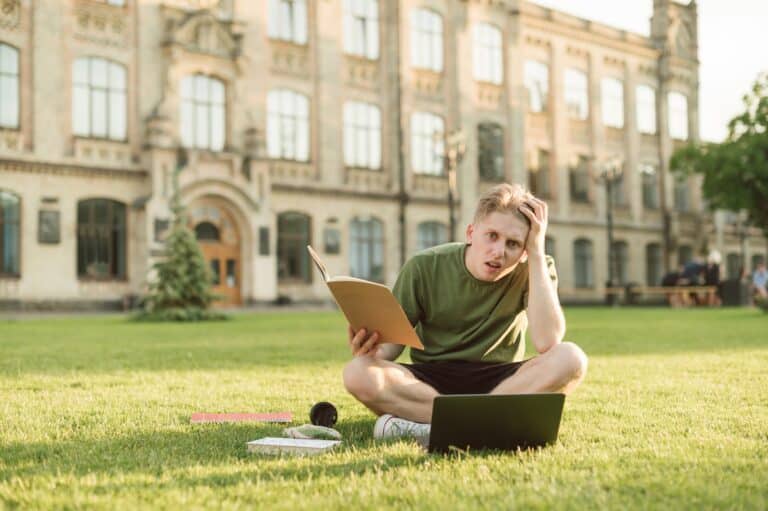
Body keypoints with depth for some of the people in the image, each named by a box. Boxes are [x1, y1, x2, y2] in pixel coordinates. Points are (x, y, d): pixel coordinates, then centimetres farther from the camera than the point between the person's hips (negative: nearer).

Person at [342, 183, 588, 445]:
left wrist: (537, 253, -22)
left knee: (571, 358, -30)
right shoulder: (424, 267, -6)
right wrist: (375, 349, -27)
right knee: (358, 373, -29)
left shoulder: (534, 270, -7)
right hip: (429, 382, 0)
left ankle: (419, 420, -31)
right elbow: (394, 341, -1)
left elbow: (547, 343, -24)